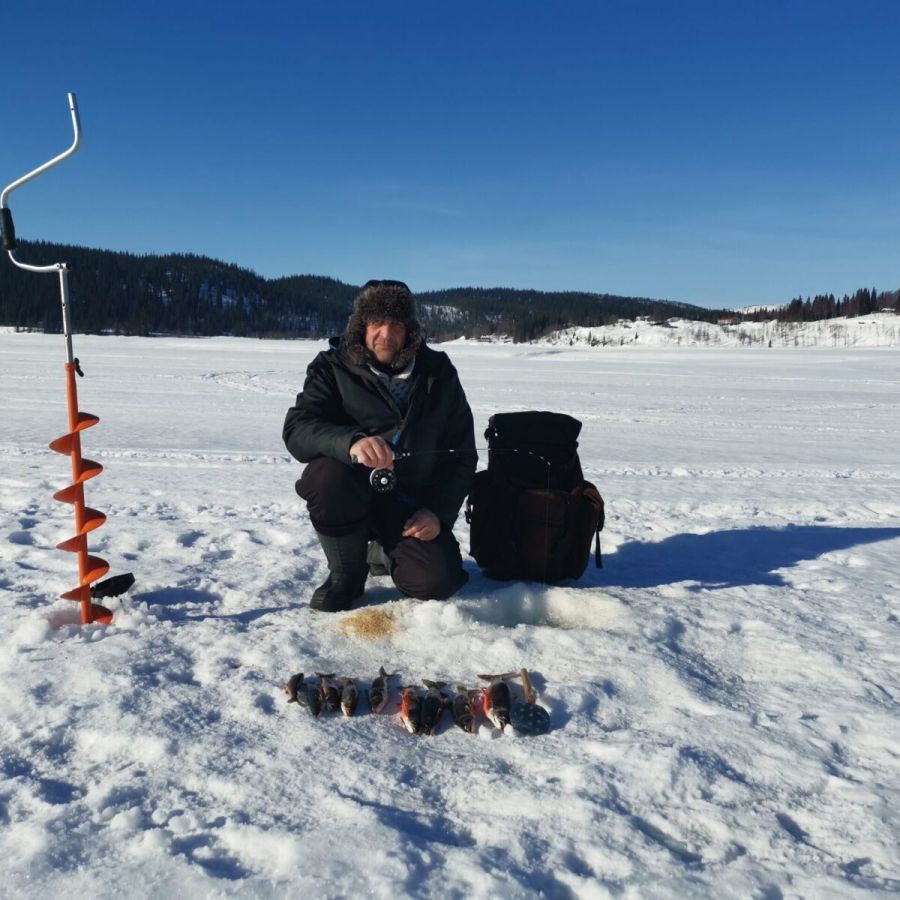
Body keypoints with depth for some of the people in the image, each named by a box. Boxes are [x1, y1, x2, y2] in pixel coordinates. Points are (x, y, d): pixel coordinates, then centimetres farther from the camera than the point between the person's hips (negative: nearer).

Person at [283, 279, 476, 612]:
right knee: (327, 473, -34)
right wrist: (352, 442, -42)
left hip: (413, 504, 1)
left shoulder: (438, 373, 1)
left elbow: (462, 453, 4)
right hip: (353, 495, -1)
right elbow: (297, 430, -21)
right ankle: (346, 574, -7)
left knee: (436, 582, -21)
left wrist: (439, 512, -10)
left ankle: (382, 552, 16)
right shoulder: (333, 367, -5)